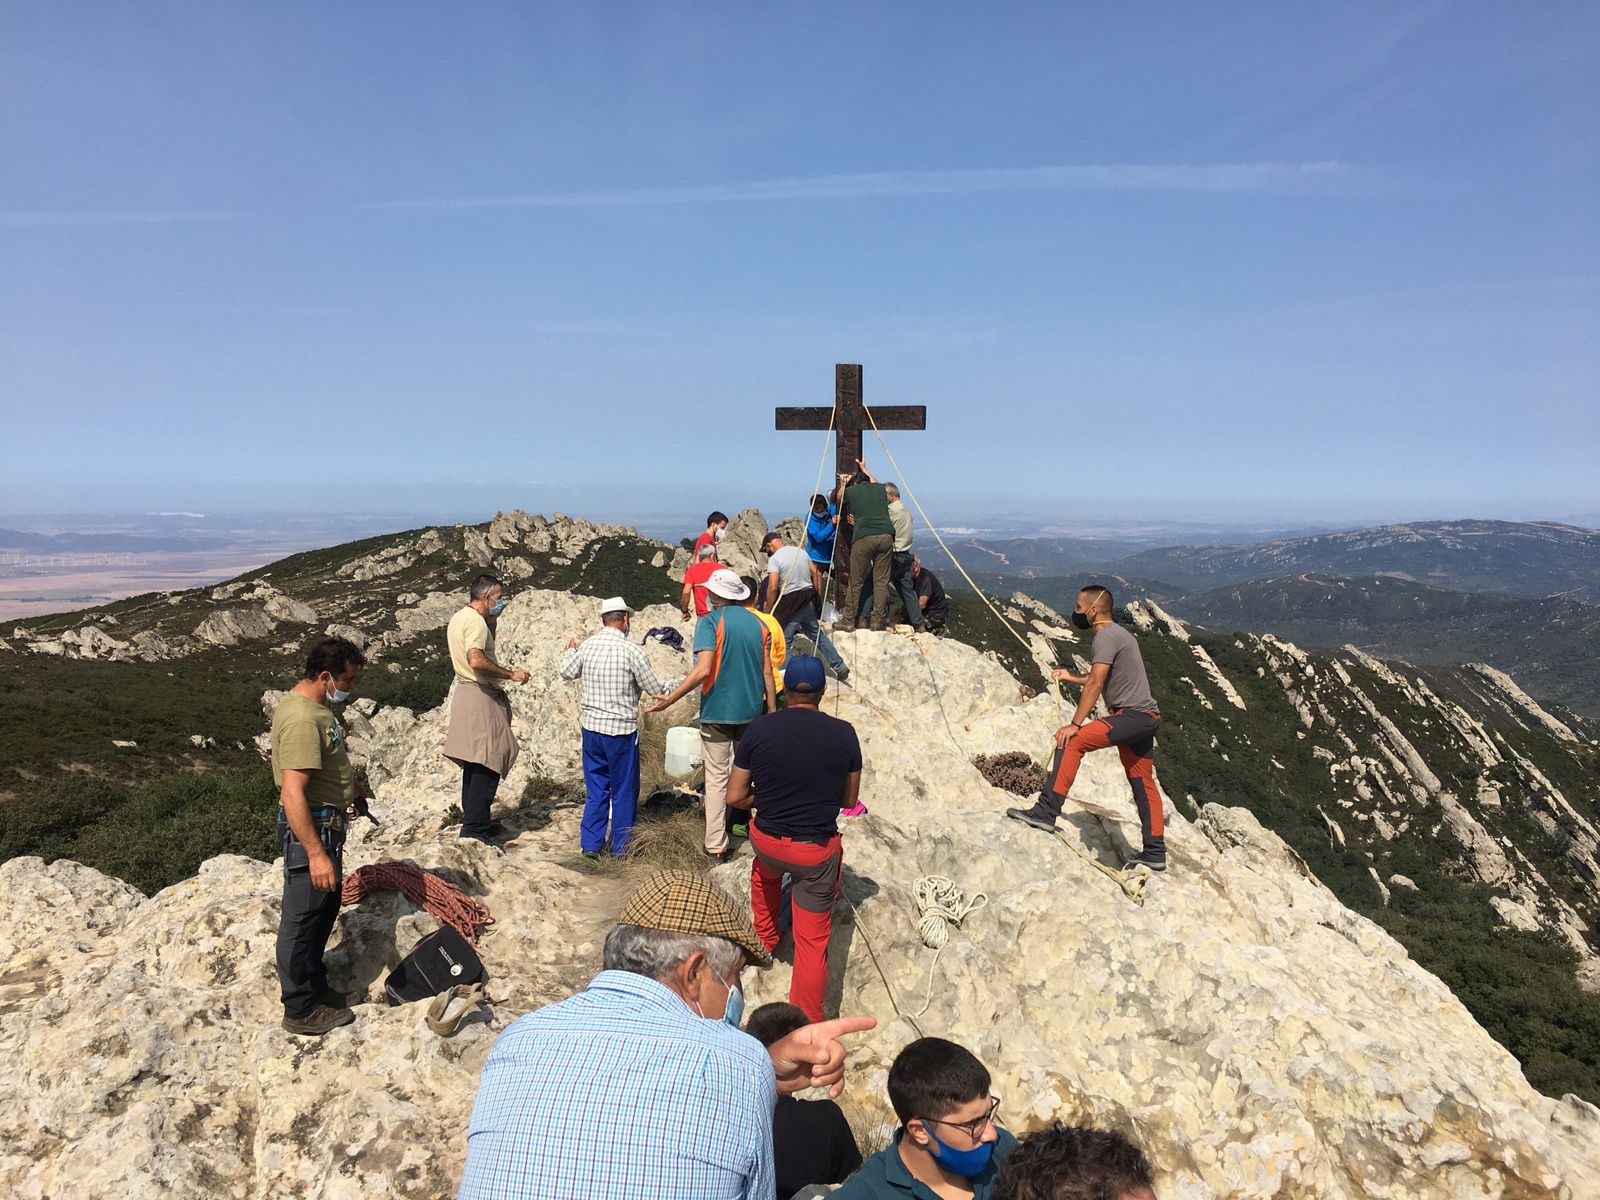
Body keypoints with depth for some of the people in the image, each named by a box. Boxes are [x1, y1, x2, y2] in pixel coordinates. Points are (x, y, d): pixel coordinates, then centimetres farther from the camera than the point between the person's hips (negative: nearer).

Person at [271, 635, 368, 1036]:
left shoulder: (315, 705, 6)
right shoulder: (301, 718, -27)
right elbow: (292, 794, -30)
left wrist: (348, 782, 31)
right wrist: (315, 852, -30)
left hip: (327, 825, 11)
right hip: (309, 829, -11)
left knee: (326, 909, 22)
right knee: (302, 920, 3)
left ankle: (314, 984, 39)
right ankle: (301, 1010, 17)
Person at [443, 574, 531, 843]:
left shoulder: (458, 618, 16)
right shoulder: (475, 621, -15)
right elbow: (476, 660, -29)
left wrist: (491, 621, 21)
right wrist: (511, 674, -20)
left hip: (465, 691, 10)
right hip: (481, 696, -10)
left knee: (475, 763, 15)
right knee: (488, 763, -7)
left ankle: (473, 821, 23)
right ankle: (475, 826, -6)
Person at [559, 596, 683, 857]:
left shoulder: (587, 645, -1)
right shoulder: (631, 652, -15)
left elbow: (567, 672, 18)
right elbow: (658, 690, -8)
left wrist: (570, 650, 39)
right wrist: (682, 680, 10)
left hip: (590, 728, 5)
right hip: (621, 731, -5)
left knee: (595, 788, 16)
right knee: (624, 791, 9)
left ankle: (590, 842, 21)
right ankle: (622, 847, 17)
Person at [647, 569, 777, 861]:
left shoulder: (711, 622, -11)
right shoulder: (757, 623, 6)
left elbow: (703, 670, -23)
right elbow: (768, 673, 6)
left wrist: (670, 699, -18)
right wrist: (772, 711, 13)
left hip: (717, 711, -4)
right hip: (751, 710, 5)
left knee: (717, 777, 2)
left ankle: (716, 846, 5)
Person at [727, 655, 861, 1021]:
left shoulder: (759, 729, -11)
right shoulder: (844, 734, -10)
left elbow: (735, 797, -4)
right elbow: (849, 800, 3)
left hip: (766, 840, 2)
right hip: (817, 852, -1)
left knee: (764, 871, 38)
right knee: (813, 940, 11)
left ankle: (764, 941, 53)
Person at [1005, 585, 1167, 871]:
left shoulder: (1106, 637, -12)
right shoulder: (1119, 634, 19)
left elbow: (1095, 684, -20)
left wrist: (1075, 724, -21)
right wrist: (1071, 677, 30)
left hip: (1131, 715, -11)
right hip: (1146, 717, 11)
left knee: (1071, 741, -19)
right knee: (1142, 782, 15)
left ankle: (1046, 812, -22)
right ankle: (1155, 852, 22)